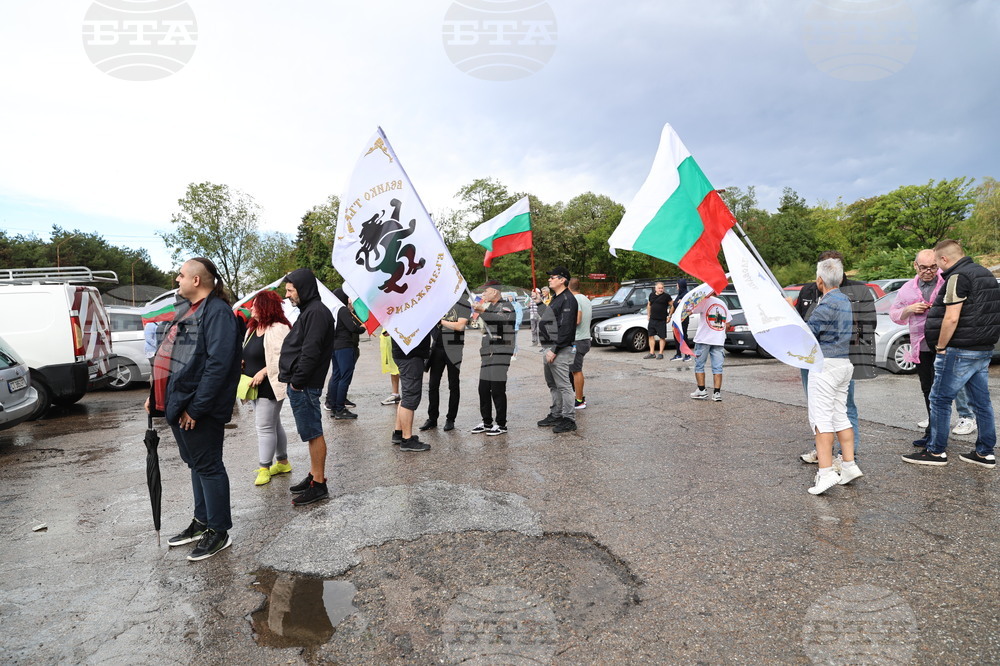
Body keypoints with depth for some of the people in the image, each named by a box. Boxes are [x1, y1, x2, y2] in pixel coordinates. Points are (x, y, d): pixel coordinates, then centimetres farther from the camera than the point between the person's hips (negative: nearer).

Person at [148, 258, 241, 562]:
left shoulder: (217, 312, -17)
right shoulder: (187, 309, 16)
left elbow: (219, 363, -25)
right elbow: (169, 356, 21)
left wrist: (195, 407, -24)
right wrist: (155, 396, 16)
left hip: (199, 410, -10)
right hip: (176, 404, 10)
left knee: (208, 466, 0)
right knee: (196, 464, 19)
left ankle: (219, 532, 13)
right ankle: (202, 522, 33)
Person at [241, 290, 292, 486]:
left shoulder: (278, 329, -16)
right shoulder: (253, 328, 14)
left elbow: (283, 357, -22)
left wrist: (263, 372, -24)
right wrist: (243, 363, 5)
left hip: (270, 386, -10)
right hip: (257, 387, 10)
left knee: (265, 426, -6)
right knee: (273, 424, 17)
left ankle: (264, 468, 3)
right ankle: (282, 462, 29)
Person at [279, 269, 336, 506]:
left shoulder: (316, 312, -15)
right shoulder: (308, 311, 18)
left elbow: (310, 352, -22)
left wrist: (297, 380, -16)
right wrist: (293, 380, 14)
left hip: (304, 386, -10)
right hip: (299, 385, 10)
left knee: (313, 433, -3)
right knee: (311, 433, 16)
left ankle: (319, 485, 4)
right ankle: (314, 476, 26)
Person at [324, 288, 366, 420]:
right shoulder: (343, 310, -13)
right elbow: (352, 327, -21)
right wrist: (362, 328, -2)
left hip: (335, 346, 10)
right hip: (345, 347, -10)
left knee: (336, 376, 13)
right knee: (345, 378, -7)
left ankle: (333, 407, 18)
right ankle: (340, 410, -6)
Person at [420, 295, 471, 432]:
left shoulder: (463, 302, -7)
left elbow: (460, 326, -17)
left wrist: (441, 321, -11)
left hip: (453, 350, -4)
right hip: (437, 347, 4)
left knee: (453, 386, 7)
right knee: (433, 384, 7)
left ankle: (450, 419, 17)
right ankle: (432, 418, 19)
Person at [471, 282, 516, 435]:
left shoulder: (506, 306, -3)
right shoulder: (489, 307, 22)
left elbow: (502, 319, -26)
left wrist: (483, 311, -28)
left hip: (500, 353, -8)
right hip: (487, 353, 8)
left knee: (497, 389, -7)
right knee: (483, 388, 7)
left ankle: (501, 424, 2)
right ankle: (487, 422, 19)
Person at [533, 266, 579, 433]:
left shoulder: (567, 300, -14)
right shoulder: (555, 299, 18)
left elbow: (565, 328, -21)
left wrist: (554, 350, -22)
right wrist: (539, 302, 19)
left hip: (560, 350, -10)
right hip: (548, 348, 10)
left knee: (563, 385, -5)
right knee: (552, 384, 16)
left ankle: (569, 419, 1)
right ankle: (555, 415, 27)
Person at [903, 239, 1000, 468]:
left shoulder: (958, 277, -16)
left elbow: (951, 318, -22)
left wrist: (941, 347, -13)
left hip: (960, 352, -9)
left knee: (940, 399, -1)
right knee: (981, 401, 13)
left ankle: (936, 451, 5)